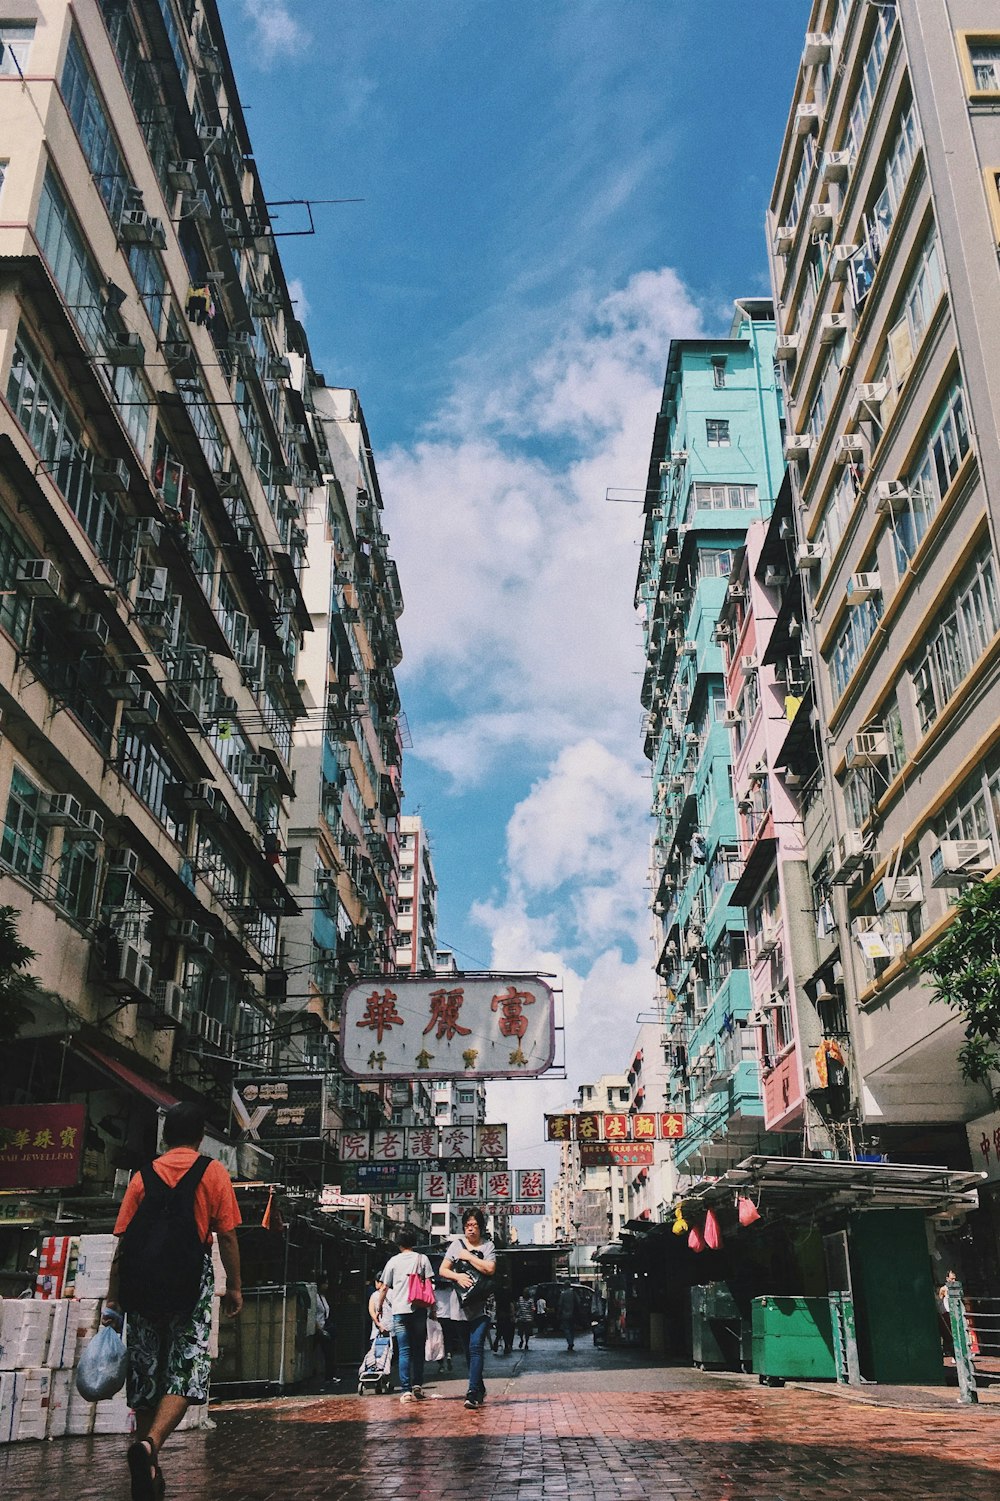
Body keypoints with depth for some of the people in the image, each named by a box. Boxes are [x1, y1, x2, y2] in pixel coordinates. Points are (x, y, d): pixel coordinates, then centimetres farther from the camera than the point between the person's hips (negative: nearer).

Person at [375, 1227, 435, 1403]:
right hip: (418, 1309, 0)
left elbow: (384, 1288, 7)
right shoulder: (422, 1259, 4)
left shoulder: (393, 1261, 5)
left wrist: (379, 1308, 18)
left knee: (404, 1351, 0)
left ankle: (406, 1390, -8)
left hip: (399, 1311, 0)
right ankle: (417, 1385, 9)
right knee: (418, 1349, 13)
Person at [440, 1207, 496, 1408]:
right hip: (462, 1305, 3)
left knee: (476, 1347, -15)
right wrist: (458, 1276, -12)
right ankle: (480, 1389, 26)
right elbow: (443, 1270, 6)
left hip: (481, 1306, -3)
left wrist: (468, 1256, -8)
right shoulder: (457, 1244, 8)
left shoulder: (488, 1246, 3)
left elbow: (490, 1269, -11)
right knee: (469, 1350, 11)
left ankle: (473, 1393, -17)